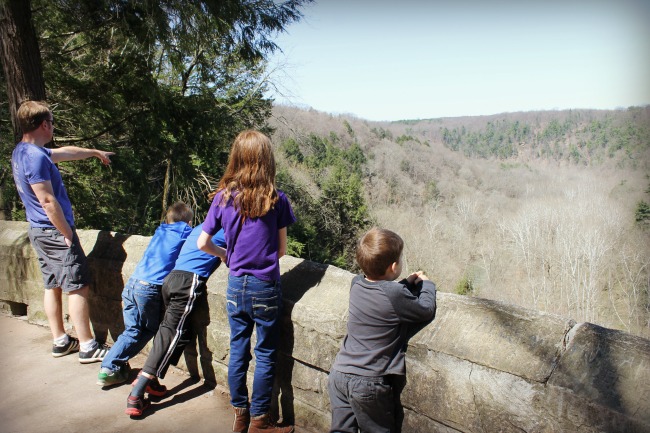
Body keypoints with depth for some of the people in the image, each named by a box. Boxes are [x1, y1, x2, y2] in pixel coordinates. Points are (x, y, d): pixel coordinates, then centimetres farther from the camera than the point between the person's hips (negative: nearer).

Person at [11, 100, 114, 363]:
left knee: (53, 286, 15)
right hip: (55, 231, -10)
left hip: (38, 231, 10)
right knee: (78, 287, -4)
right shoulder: (35, 156, -21)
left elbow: (65, 152, 25)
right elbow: (48, 201, -24)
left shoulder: (21, 152, 11)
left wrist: (95, 152, 38)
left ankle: (60, 341, 25)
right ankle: (87, 347, 2)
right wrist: (68, 234, -17)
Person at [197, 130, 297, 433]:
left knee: (238, 351, 17)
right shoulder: (276, 199, -11)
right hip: (266, 287, -3)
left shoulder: (223, 197, -4)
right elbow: (281, 249, -4)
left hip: (236, 286, 3)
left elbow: (202, 243, 0)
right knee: (265, 355, 11)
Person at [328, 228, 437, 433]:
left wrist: (409, 283, 13)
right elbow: (427, 311, -3)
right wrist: (426, 284, 12)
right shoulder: (396, 295, -19)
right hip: (369, 383, -5)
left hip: (339, 374, 6)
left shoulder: (357, 284, 0)